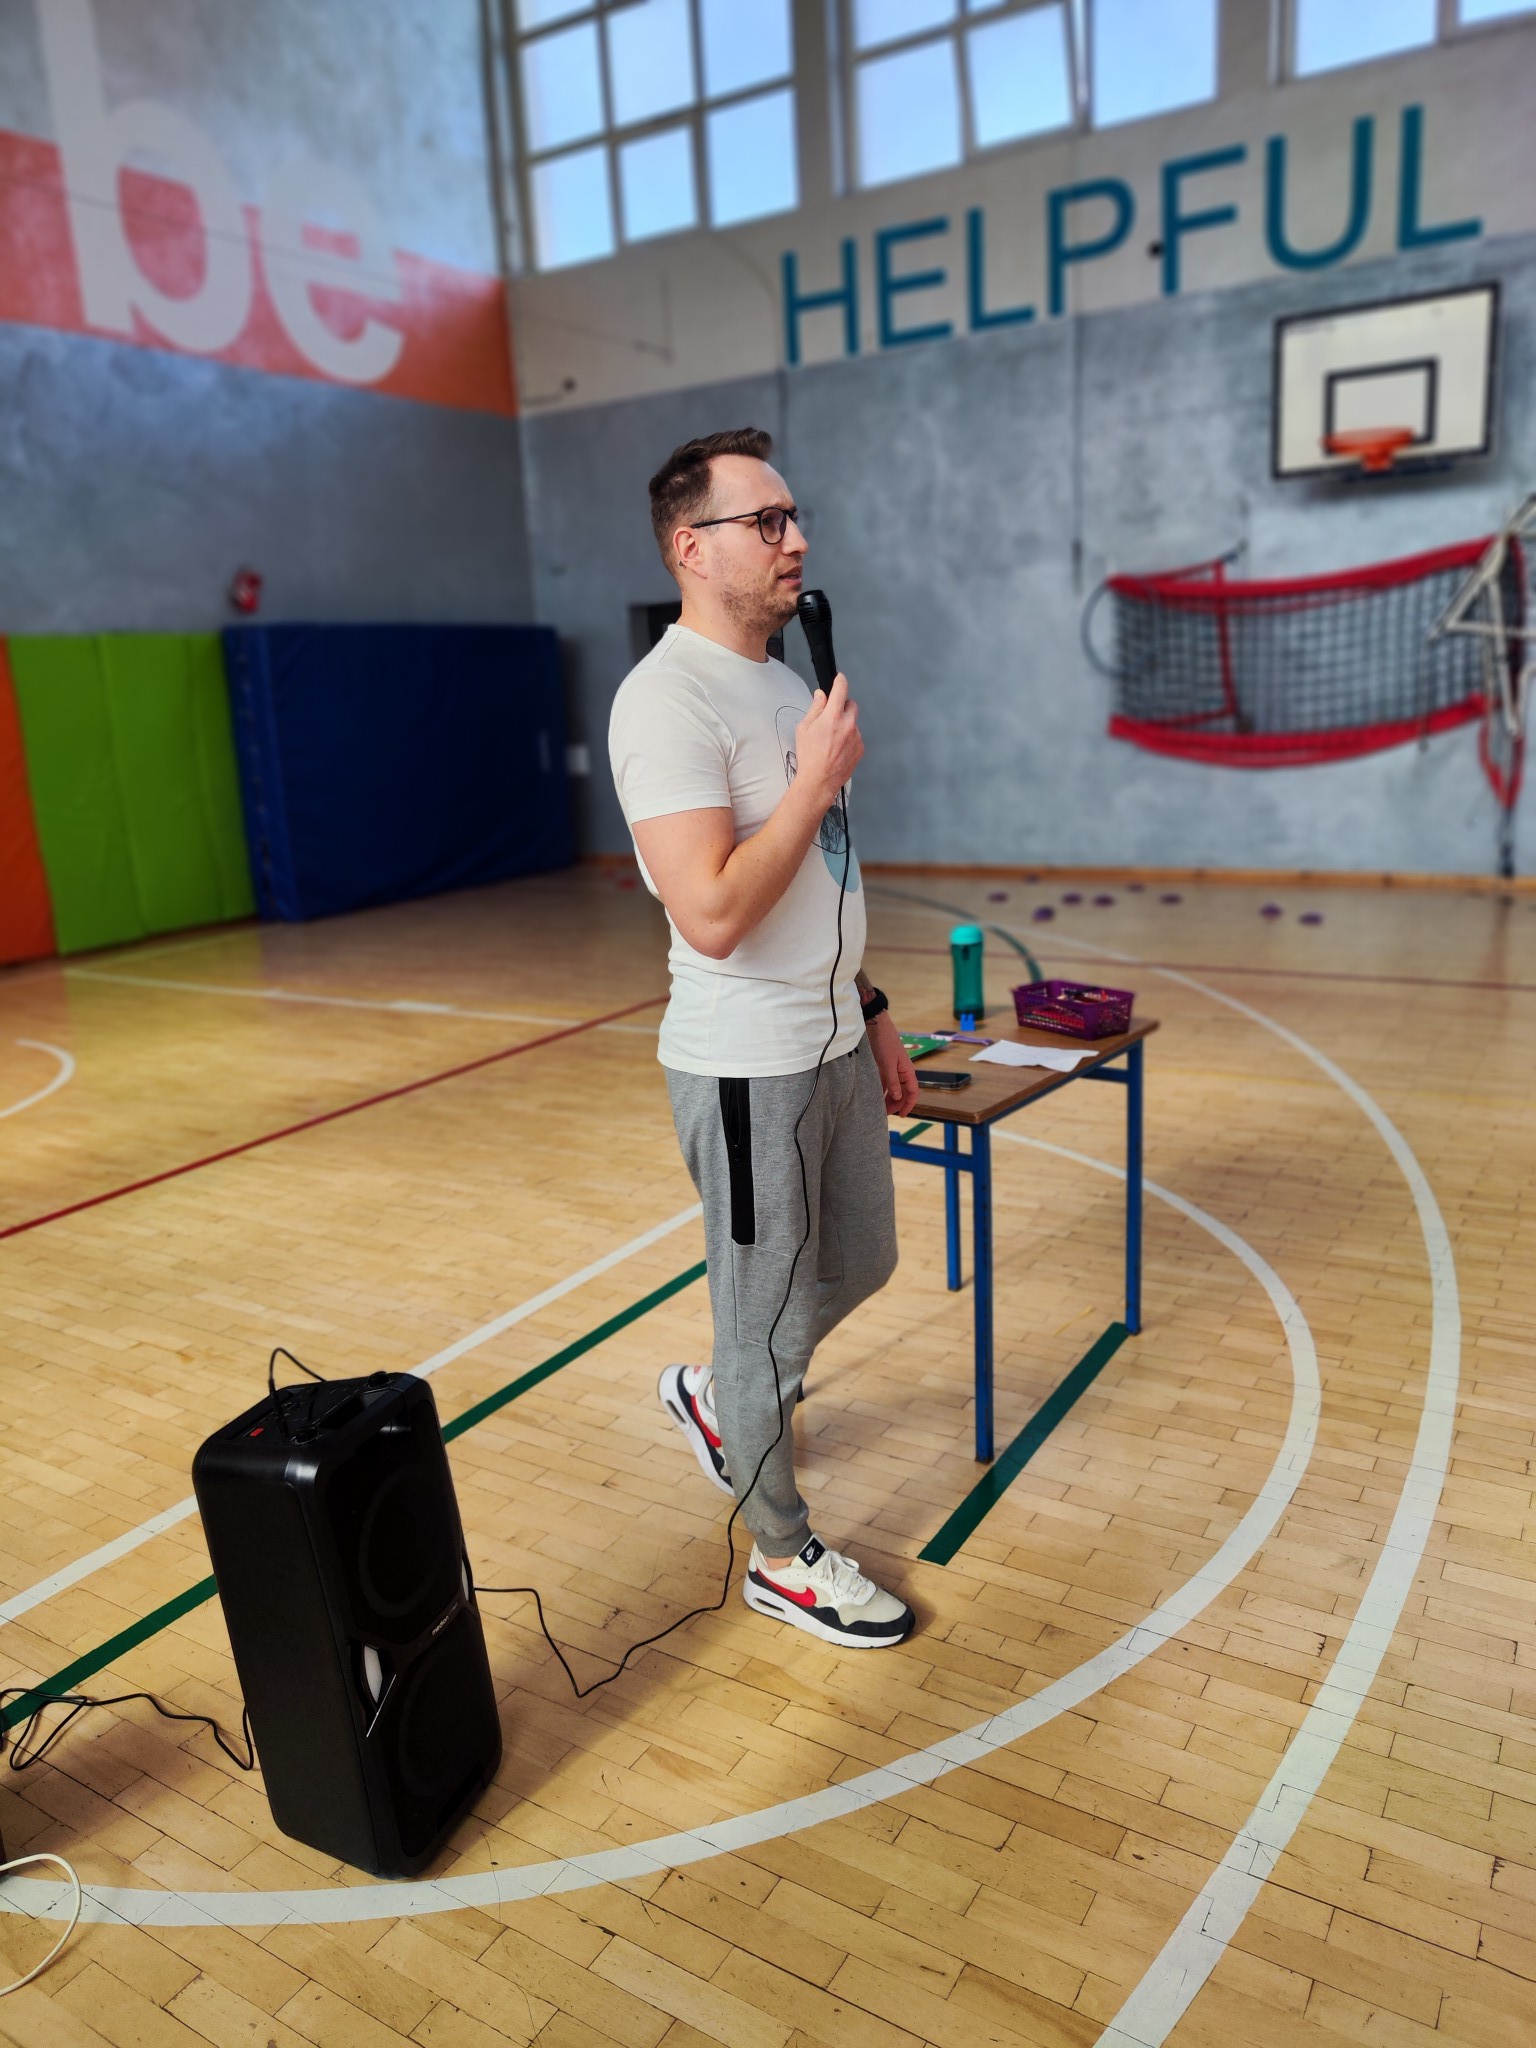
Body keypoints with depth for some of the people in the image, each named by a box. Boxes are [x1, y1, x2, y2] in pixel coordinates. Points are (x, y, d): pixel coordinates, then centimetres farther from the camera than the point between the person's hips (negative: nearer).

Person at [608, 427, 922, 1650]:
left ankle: (713, 1395, 47)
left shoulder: (785, 682, 12)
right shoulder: (669, 699, -19)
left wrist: (871, 1010, 18)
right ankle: (783, 1559, 30)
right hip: (748, 1070, -9)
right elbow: (713, 915, -29)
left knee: (860, 1263, 23)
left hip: (834, 1044, 9)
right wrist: (818, 779, -20)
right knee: (770, 1316, 7)